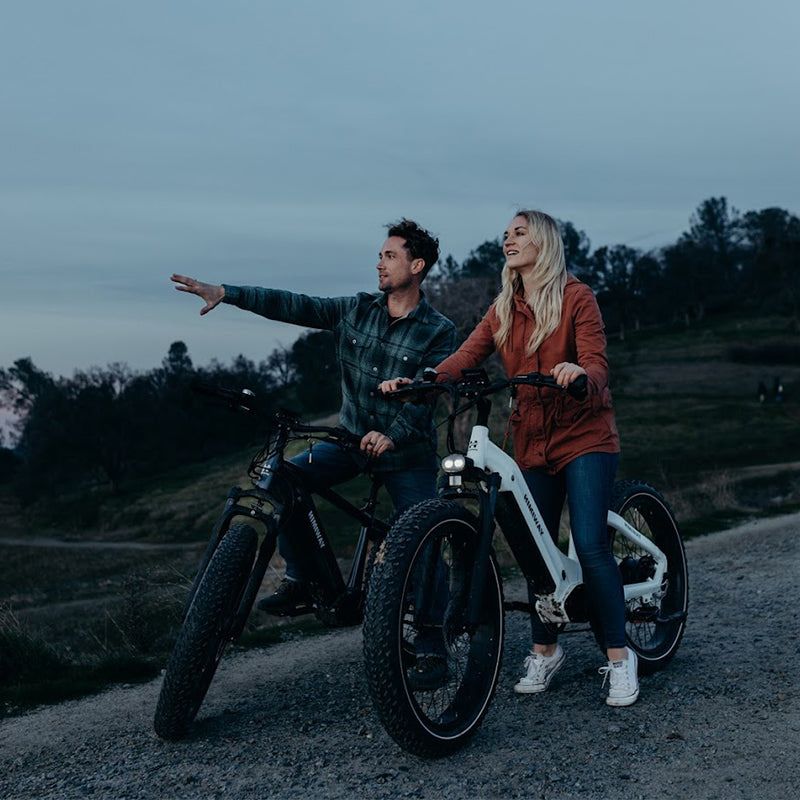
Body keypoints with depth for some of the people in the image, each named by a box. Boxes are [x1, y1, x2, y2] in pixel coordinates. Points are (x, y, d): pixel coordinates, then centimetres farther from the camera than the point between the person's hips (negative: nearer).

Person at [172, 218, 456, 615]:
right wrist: (223, 292, -15)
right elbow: (292, 306, -5)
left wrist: (392, 436, -37)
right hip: (350, 438, 4)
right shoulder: (357, 310, 2)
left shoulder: (439, 331, -8)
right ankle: (299, 580, -5)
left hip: (406, 452, -3)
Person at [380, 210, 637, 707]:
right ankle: (545, 651, 22)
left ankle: (620, 656, -1)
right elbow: (466, 356, -4)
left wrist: (580, 373, -41)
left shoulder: (576, 297, -6)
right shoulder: (503, 310, 8)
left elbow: (597, 366, -17)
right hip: (533, 440, 5)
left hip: (584, 436, -5)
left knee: (591, 545, -13)